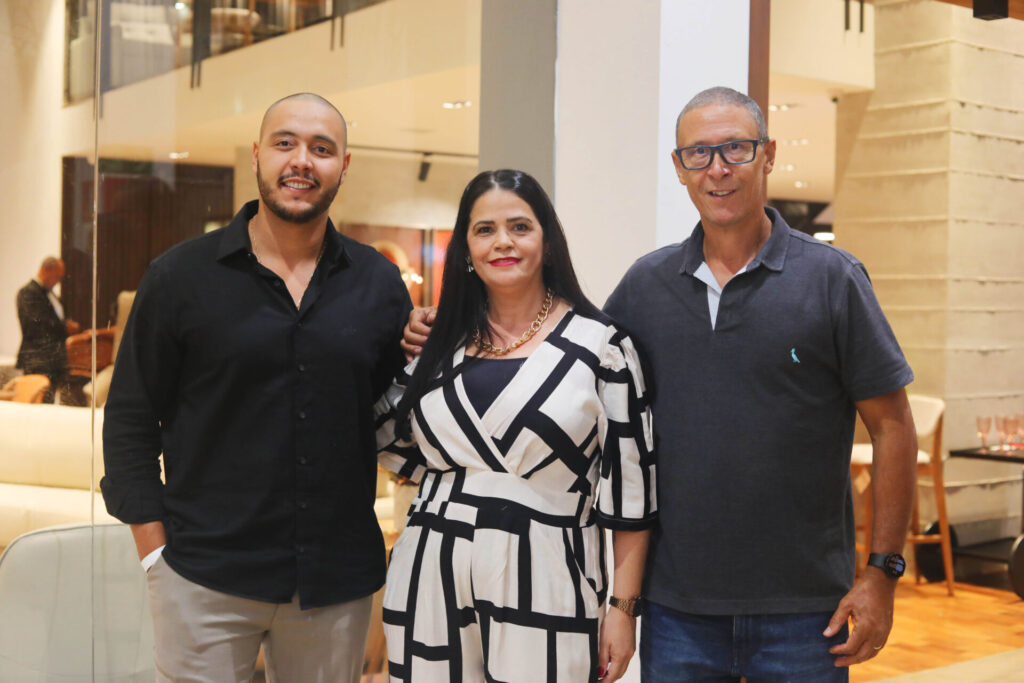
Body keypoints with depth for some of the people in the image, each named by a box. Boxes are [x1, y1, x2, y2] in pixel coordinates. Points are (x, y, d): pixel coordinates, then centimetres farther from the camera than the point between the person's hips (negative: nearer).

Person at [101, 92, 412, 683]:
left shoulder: (380, 285, 6)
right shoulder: (181, 276, 1)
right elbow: (131, 422, 2)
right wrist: (156, 553, -4)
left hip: (338, 584, 2)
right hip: (206, 582, -2)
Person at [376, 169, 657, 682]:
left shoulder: (599, 345, -1)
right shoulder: (439, 344, 10)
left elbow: (629, 485, -1)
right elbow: (398, 446, 17)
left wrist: (623, 608, -3)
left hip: (545, 591, -3)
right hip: (433, 586, 3)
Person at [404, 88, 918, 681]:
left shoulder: (831, 279, -4)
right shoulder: (647, 283, 6)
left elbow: (892, 426, -2)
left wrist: (883, 571, -6)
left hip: (800, 610, -2)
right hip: (676, 604, 3)